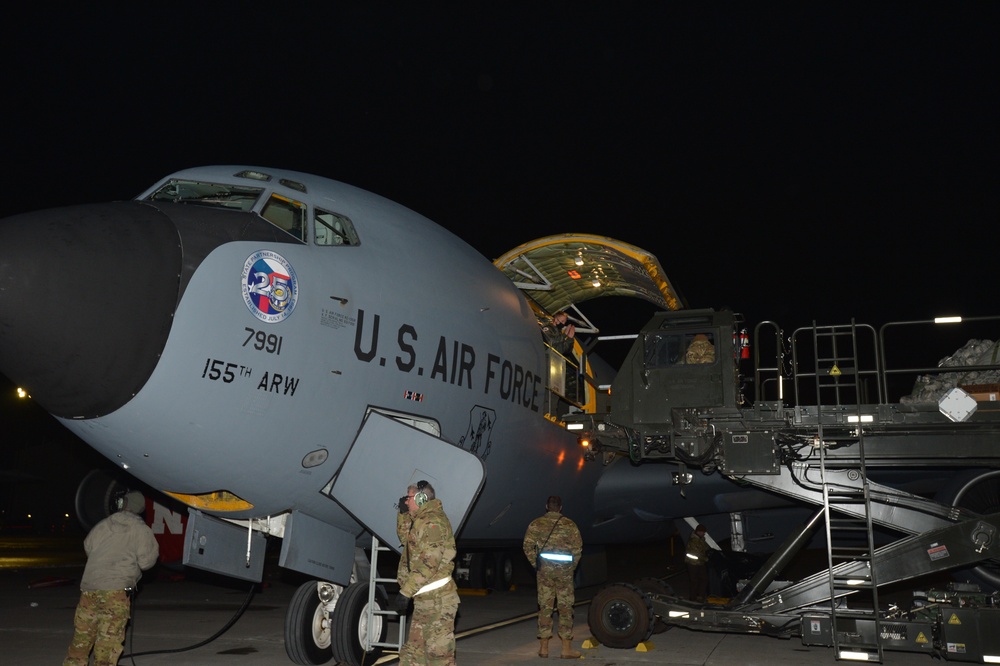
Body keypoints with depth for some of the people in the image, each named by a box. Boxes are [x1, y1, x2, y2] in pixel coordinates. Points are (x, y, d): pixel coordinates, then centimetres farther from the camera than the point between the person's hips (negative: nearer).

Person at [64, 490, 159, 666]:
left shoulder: (103, 525, 11)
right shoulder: (141, 530, 1)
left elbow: (88, 547, 21)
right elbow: (146, 561, -1)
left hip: (89, 587, 4)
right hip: (116, 590, -4)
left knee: (82, 633, 15)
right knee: (109, 638, -1)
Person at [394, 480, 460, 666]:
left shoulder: (432, 521, -14)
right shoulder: (421, 521, 18)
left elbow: (429, 562, -23)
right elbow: (406, 538, 38)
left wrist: (405, 591, -23)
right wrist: (403, 514, 24)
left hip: (437, 599, -10)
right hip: (424, 600, 10)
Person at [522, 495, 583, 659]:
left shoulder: (536, 524, 2)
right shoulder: (570, 524, 1)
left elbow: (528, 546, -3)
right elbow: (578, 548, -4)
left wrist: (537, 564, 6)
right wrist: (571, 567, 6)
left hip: (544, 569, 1)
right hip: (564, 570, -1)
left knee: (545, 608, 8)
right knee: (565, 608, 5)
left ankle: (543, 648, 11)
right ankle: (567, 649, 7)